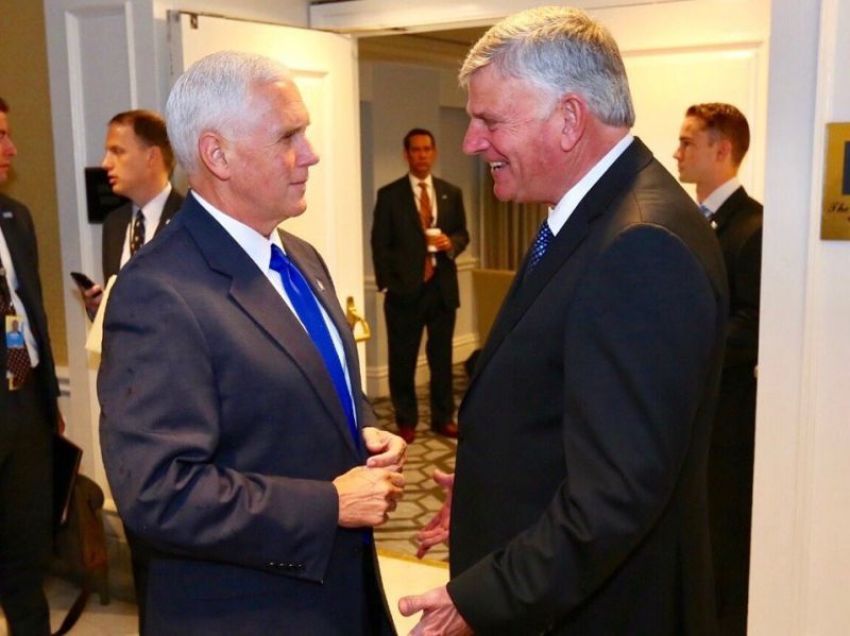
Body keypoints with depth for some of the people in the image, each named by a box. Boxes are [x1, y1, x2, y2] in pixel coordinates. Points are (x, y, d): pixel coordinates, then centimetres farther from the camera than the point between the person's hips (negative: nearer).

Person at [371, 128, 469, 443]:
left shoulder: (452, 193, 10)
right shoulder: (389, 194, 0)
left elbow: (463, 234, 12)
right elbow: (380, 243, -2)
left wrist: (451, 243, -12)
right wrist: (386, 284, -8)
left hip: (442, 287, 3)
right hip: (405, 288, -2)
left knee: (442, 356, 9)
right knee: (403, 359, 5)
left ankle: (443, 418, 21)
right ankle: (406, 421, 18)